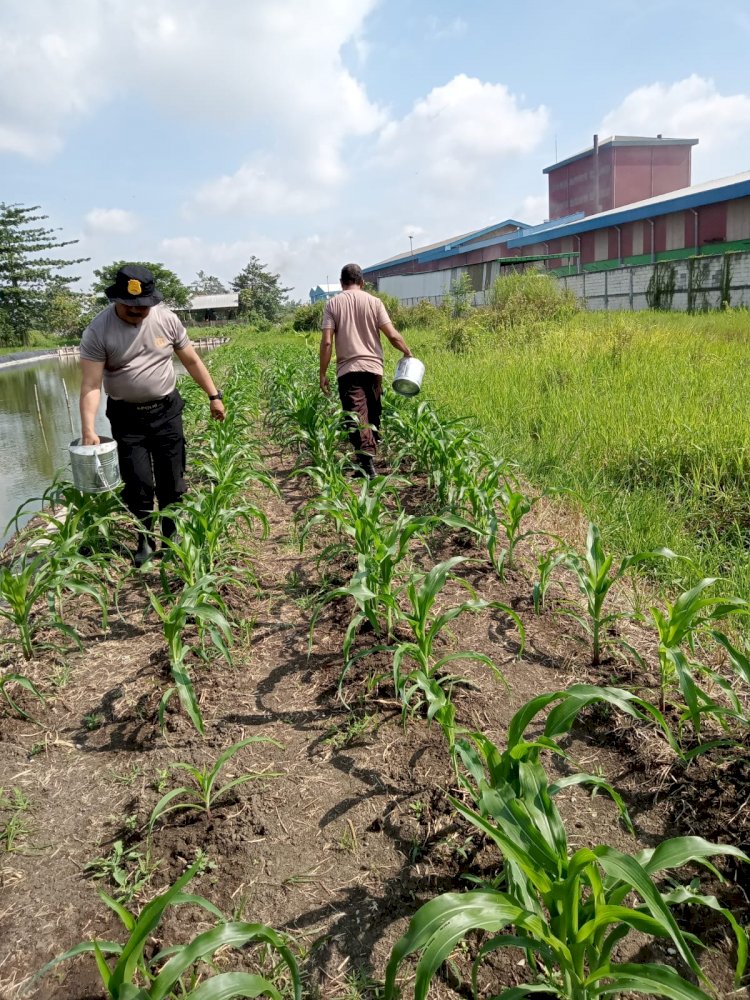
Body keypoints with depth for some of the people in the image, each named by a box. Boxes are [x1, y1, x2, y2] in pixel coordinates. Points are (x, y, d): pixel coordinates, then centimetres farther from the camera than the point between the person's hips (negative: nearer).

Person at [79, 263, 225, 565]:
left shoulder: (166, 319, -5)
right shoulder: (98, 331, -14)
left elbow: (192, 361, 6)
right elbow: (91, 384, -17)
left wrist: (214, 396, 5)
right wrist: (88, 429, -27)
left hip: (166, 411, 2)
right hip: (126, 417, -2)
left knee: (172, 480, 8)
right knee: (137, 484, 1)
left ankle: (171, 535, 26)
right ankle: (145, 540, 21)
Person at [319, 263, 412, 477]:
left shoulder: (333, 303, 3)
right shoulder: (373, 302, 5)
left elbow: (327, 342, -4)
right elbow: (393, 335, -1)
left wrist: (323, 373, 2)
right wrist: (407, 352, 17)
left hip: (348, 369, -2)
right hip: (373, 367, 2)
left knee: (357, 416, -7)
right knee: (373, 416, 16)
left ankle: (366, 461, -20)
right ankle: (370, 454, 25)